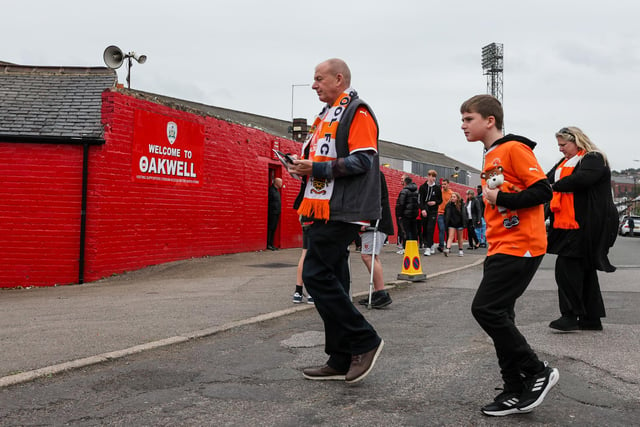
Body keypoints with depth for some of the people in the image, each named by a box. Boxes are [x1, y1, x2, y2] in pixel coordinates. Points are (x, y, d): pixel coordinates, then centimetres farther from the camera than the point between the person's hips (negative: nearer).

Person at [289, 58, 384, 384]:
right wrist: (305, 167, 10)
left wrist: (318, 168, -18)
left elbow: (363, 161, -18)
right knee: (332, 281, 10)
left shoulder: (356, 112, -7)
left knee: (316, 275, -13)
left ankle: (365, 341, -2)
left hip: (341, 212, -10)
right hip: (326, 211, 10)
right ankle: (341, 361, 16)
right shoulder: (327, 115, 22)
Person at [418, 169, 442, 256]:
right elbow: (419, 199, -5)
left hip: (433, 211, -1)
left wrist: (435, 202, -8)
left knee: (430, 229, -12)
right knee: (424, 230, 7)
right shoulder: (422, 187, 3)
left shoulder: (437, 188, 5)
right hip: (424, 211, 1)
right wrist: (422, 209, -18)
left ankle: (428, 248, -14)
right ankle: (430, 244, 28)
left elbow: (440, 200, 13)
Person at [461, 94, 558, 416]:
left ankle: (538, 372, 1)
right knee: (499, 316, 7)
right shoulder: (490, 158, 18)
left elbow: (543, 191, -16)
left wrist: (499, 198, -17)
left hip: (520, 247, -9)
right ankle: (517, 391, 15)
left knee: (486, 308, -14)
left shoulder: (514, 149, -9)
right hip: (500, 248, 9)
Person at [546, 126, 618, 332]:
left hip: (585, 226, -9)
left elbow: (582, 179, -25)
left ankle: (571, 315, -9)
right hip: (569, 224, 9)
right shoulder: (564, 163, 21)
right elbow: (547, 180, 13)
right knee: (584, 269, 12)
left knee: (567, 266, -14)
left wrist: (555, 186, -14)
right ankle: (592, 318, 19)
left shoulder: (594, 159, -7)